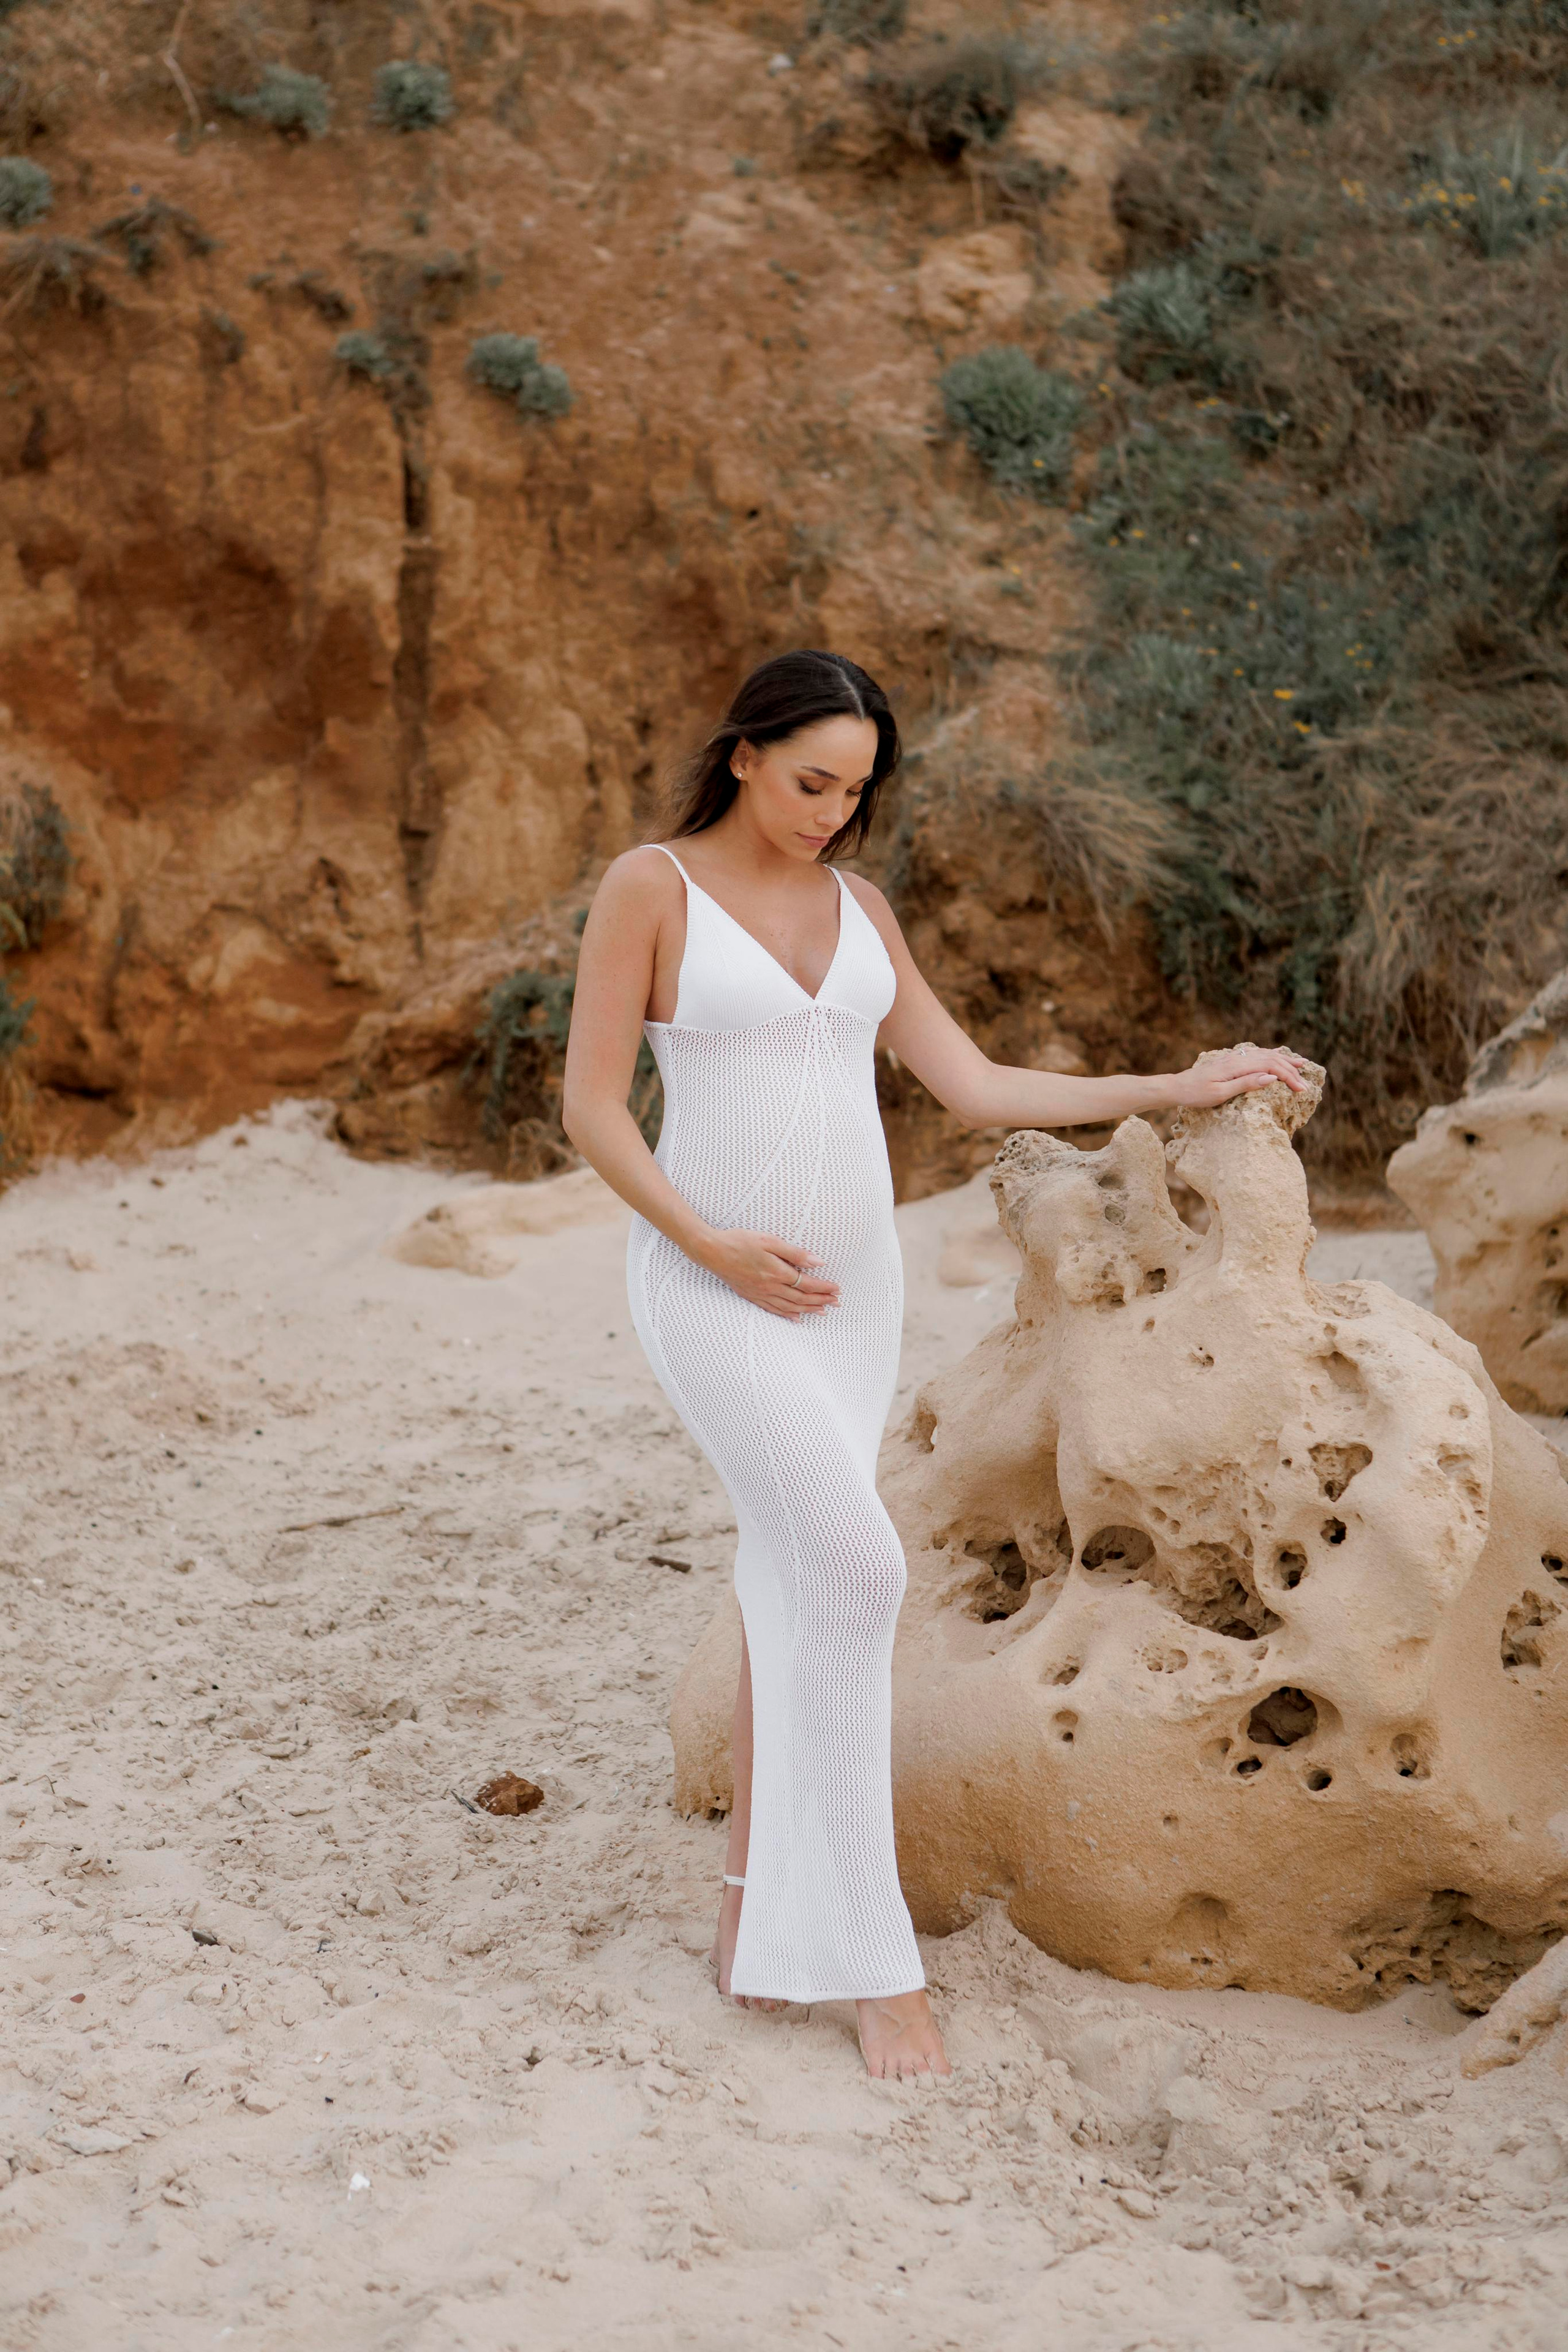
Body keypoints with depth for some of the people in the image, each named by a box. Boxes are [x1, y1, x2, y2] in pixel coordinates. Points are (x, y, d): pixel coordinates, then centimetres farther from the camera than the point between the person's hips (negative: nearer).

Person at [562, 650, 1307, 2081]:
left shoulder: (857, 908, 10)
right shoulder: (648, 887, -7)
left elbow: (972, 1087, 9)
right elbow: (591, 1105, -8)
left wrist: (1169, 1092, 4)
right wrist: (713, 1244, -19)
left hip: (851, 1285, 6)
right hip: (713, 1285, -6)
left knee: (798, 1588, 7)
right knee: (856, 1569, -16)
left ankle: (759, 1914, 20)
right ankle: (870, 1953, -9)